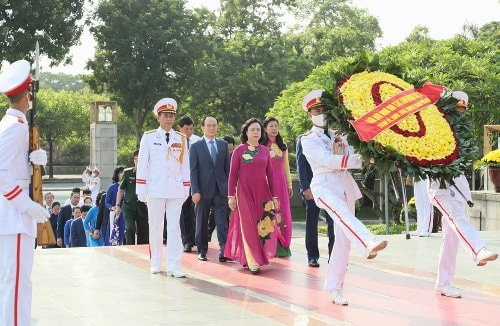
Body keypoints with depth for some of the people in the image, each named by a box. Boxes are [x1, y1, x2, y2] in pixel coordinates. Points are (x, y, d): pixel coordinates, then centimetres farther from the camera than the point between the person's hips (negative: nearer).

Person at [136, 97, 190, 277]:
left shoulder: (181, 139, 8)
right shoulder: (148, 137, 3)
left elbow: (185, 166, 10)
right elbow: (142, 165, 2)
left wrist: (186, 190, 6)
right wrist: (142, 191, -2)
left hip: (175, 190, 1)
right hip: (155, 190, -1)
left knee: (174, 227, -3)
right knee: (155, 227, 6)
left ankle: (173, 266, -4)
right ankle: (155, 264, 16)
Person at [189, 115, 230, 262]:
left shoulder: (223, 145, 10)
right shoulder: (196, 146, 0)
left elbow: (227, 167, 11)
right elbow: (193, 170, -3)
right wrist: (195, 191, -11)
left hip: (220, 189, 2)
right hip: (203, 189, -2)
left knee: (222, 222, -6)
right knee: (202, 223, 7)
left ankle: (223, 251, -9)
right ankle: (202, 251, 16)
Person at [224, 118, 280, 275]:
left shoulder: (265, 150, 8)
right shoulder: (239, 150, -1)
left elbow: (270, 174, 10)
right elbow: (233, 174, -1)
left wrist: (274, 196, 6)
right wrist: (231, 196, -6)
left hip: (262, 193, 4)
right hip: (244, 193, -4)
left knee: (263, 226, 4)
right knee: (249, 226, -4)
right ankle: (253, 262, 0)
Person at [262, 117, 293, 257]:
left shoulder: (283, 147, 16)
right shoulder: (261, 146, 1)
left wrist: (289, 185, 16)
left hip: (280, 182, 5)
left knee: (282, 213, 3)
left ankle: (282, 246, 9)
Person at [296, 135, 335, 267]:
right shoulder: (303, 139, 3)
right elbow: (300, 165, -3)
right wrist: (305, 187, -12)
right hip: (311, 187, -2)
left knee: (333, 221, -6)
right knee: (311, 222, 5)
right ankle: (312, 256, 13)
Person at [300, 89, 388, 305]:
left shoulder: (338, 135, 19)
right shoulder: (308, 140, 3)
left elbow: (353, 156, 7)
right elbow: (328, 160, -12)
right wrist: (359, 160, -18)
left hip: (345, 185, 6)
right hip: (325, 185, -6)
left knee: (343, 239, 2)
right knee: (343, 213, -37)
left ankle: (334, 288, 8)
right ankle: (368, 245, -65)